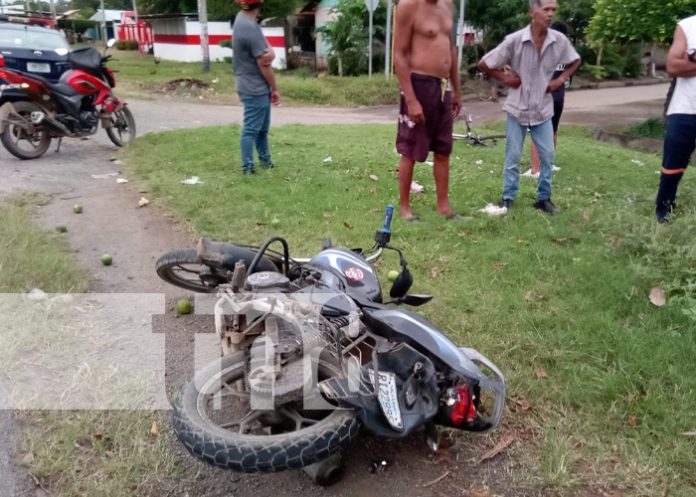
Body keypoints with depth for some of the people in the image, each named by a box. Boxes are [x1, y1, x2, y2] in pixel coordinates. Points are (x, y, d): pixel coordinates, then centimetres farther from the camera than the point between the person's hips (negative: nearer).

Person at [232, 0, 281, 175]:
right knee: (251, 129, -4)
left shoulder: (242, 19, 7)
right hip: (255, 88, -10)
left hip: (257, 87, 10)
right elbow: (263, 64, -19)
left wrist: (270, 52, -21)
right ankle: (248, 167, 2)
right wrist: (275, 88, -9)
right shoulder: (251, 27, -22)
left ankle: (265, 160, 31)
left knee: (262, 127, 19)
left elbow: (266, 51, 3)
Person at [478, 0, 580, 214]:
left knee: (547, 156, 5)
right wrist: (505, 78, -8)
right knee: (513, 157, 4)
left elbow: (575, 61, 14)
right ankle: (507, 198, 18)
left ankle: (543, 198, 20)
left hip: (543, 110, 3)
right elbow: (483, 64, -8)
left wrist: (561, 79, 0)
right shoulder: (514, 40, -15)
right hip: (518, 108, -3)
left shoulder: (560, 41, -6)